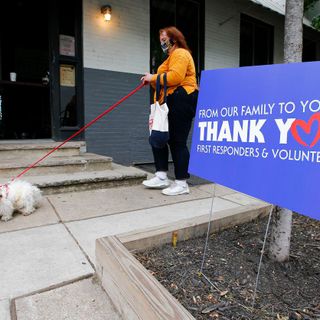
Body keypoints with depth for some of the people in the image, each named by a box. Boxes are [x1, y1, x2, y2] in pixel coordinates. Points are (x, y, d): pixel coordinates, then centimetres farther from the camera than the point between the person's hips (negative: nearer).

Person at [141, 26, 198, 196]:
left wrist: (153, 77, -11)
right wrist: (153, 80, 4)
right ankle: (161, 177, 12)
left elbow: (174, 77, -22)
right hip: (173, 103, 11)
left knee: (177, 142, -9)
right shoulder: (172, 56, 30)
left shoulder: (180, 54, -3)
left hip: (181, 101, -11)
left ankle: (182, 183, 0)